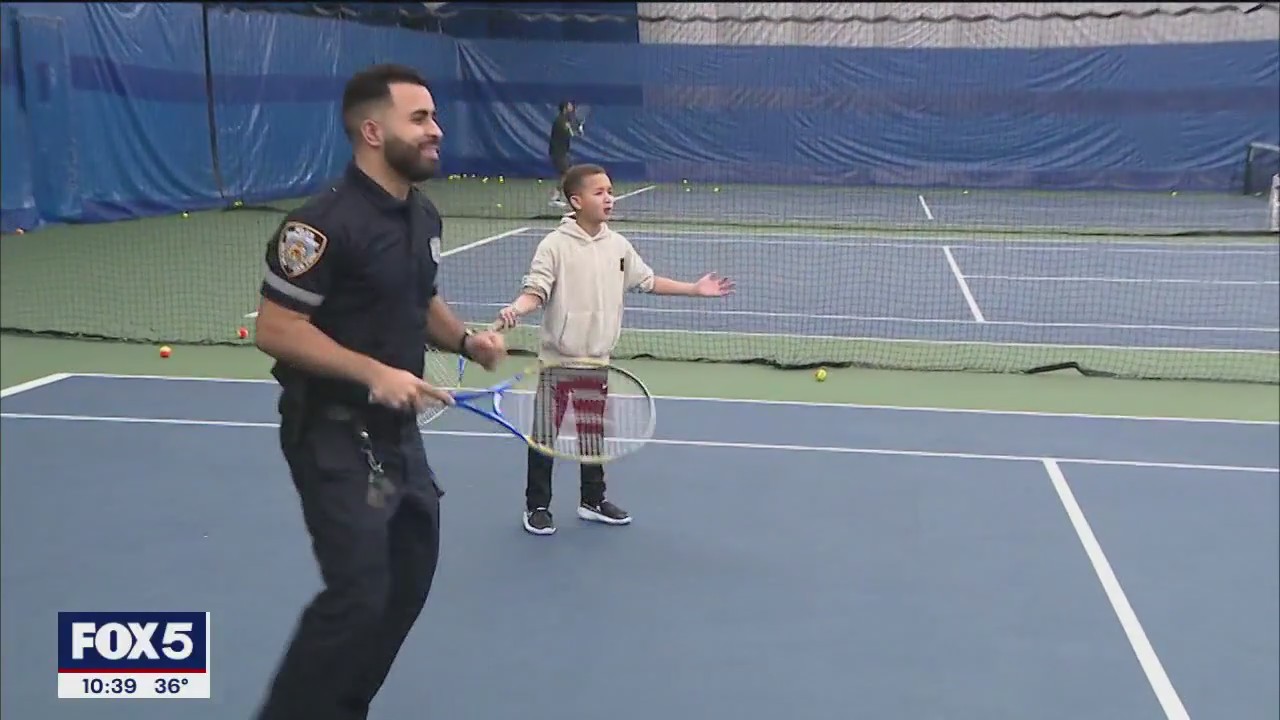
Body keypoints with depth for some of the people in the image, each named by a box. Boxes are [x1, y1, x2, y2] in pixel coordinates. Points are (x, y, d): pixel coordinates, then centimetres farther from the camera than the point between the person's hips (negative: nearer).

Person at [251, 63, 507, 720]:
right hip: (335, 434, -9)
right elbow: (274, 328, -21)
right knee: (358, 593, -9)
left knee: (409, 577, 17)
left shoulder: (424, 216, 7)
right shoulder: (324, 224, -20)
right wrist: (373, 372, -27)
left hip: (397, 430, 9)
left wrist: (465, 339, 0)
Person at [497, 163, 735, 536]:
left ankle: (592, 500, 32)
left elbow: (646, 281, 14)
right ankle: (537, 506, 19)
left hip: (596, 360, 5)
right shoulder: (555, 246, -14)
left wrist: (695, 289, 12)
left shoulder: (618, 245, 3)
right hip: (558, 360, -5)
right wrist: (515, 309, -41)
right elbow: (535, 291, -19)